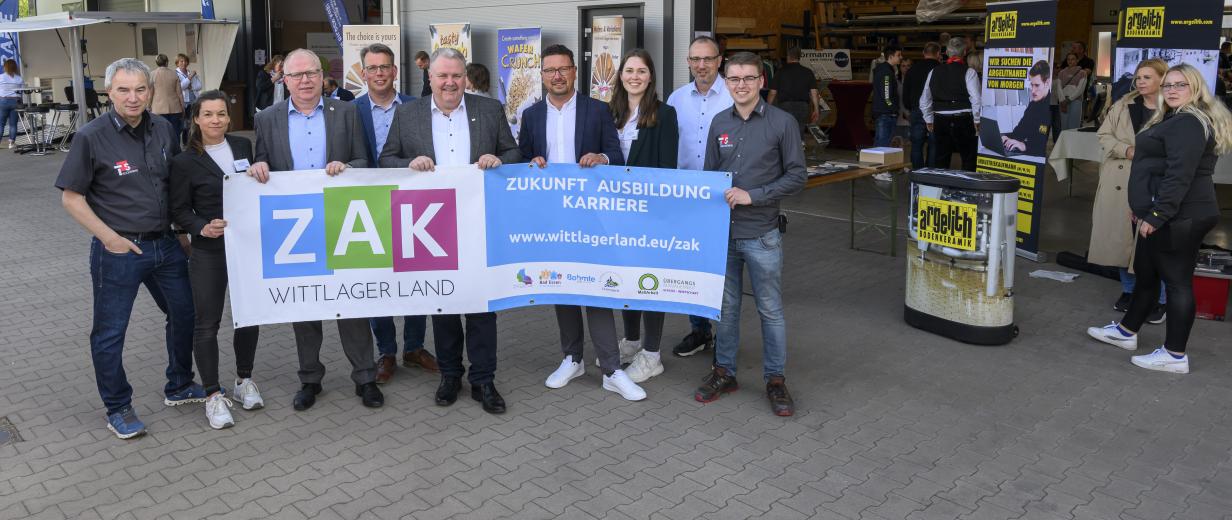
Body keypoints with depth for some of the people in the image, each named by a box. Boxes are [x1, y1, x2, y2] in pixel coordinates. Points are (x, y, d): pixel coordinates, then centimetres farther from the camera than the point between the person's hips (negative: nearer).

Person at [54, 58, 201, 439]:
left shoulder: (164, 130, 2)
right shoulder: (91, 137, -11)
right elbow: (71, 198, -7)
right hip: (118, 250, -5)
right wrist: (109, 237, -14)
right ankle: (118, 409, 23)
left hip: (166, 244, 5)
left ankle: (179, 387, 36)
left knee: (185, 314, 15)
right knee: (110, 333, 5)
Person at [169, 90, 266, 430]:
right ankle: (213, 394, 14)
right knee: (207, 323, 3)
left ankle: (244, 380, 30)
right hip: (209, 252, -3)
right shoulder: (185, 162, -5)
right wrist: (203, 227, -19)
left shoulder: (244, 147, 5)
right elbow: (179, 211, -3)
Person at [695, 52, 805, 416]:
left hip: (762, 234, -3)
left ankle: (775, 379, 19)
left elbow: (796, 177, -6)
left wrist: (753, 196, -15)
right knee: (726, 306, 13)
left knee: (771, 309, 5)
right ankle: (724, 371, 27)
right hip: (722, 229, 4)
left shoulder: (781, 123, -5)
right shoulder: (719, 123, 7)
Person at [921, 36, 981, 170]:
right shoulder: (968, 72, -7)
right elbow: (976, 99, -12)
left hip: (940, 121, 4)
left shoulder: (934, 72, 7)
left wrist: (929, 120, 21)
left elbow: (924, 100, 12)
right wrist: (977, 120, 0)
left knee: (941, 159, 10)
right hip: (963, 121, -4)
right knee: (969, 159, 3)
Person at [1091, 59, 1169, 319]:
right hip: (1121, 183, 4)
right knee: (1122, 236, 12)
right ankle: (1129, 290, 29)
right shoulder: (1123, 106, 7)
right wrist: (1127, 150, -8)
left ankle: (1158, 299, 14)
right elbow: (1105, 135, 8)